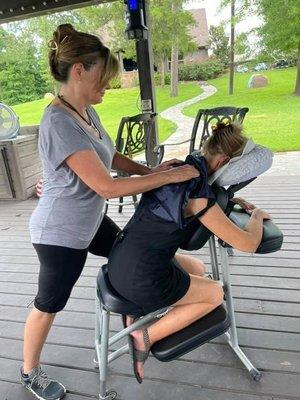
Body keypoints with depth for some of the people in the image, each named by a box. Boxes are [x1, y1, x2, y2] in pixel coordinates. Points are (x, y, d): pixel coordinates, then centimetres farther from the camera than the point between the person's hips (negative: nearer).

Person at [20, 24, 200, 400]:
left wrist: (150, 170, -6)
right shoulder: (59, 123, -30)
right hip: (60, 235, -9)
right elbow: (107, 186, -32)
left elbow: (110, 156, 9)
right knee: (48, 306, 13)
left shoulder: (87, 111, -1)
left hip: (89, 221, 9)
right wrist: (170, 176, -26)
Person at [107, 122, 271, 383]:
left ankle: (137, 312, 19)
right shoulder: (198, 198, -22)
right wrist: (257, 216, 4)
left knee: (196, 270, 27)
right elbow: (248, 244, -16)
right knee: (215, 293, 14)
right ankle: (146, 336, 7)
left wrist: (232, 199, 15)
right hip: (141, 280, -8)